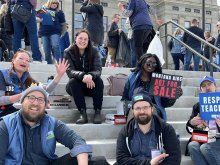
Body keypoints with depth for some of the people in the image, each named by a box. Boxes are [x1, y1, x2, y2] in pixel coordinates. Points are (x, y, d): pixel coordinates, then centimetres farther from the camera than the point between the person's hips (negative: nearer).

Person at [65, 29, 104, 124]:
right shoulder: (68, 52, -7)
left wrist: (90, 76, -41)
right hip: (76, 86, 0)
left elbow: (98, 70, -15)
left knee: (99, 80, -28)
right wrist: (83, 76, -42)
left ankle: (97, 112, -26)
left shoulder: (94, 51, -4)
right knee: (73, 81, -31)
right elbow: (70, 71, -20)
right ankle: (83, 113, -32)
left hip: (91, 84, 1)